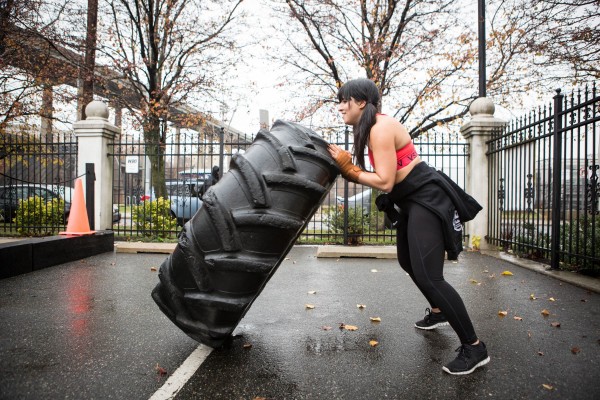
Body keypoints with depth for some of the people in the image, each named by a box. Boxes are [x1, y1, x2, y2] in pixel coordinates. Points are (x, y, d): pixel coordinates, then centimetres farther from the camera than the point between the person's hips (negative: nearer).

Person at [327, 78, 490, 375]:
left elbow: (385, 182, -24)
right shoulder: (371, 128, 10)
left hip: (427, 199, -11)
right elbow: (382, 176, 7)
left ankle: (474, 347, -1)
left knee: (428, 275, -14)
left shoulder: (381, 128, -20)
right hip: (412, 200, 11)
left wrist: (349, 168, -16)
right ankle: (437, 312, 46)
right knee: (408, 261, 25)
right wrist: (346, 167, -4)